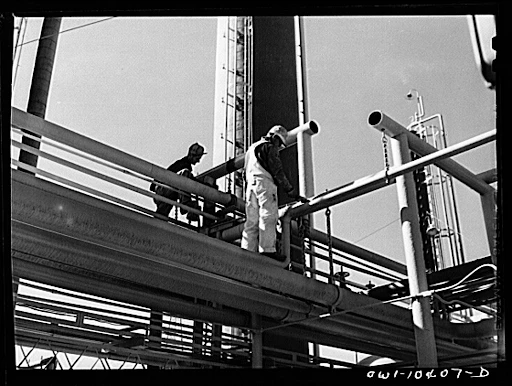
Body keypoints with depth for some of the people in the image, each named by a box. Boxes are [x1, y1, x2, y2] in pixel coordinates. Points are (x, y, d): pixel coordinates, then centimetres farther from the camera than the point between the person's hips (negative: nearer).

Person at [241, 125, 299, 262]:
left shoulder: (252, 148, 30)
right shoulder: (269, 147, 3)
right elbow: (277, 170, -4)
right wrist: (290, 189, -1)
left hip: (250, 184, 8)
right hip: (264, 182, -8)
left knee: (252, 220, 3)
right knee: (268, 216, -14)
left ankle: (248, 251, -5)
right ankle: (267, 249, -24)